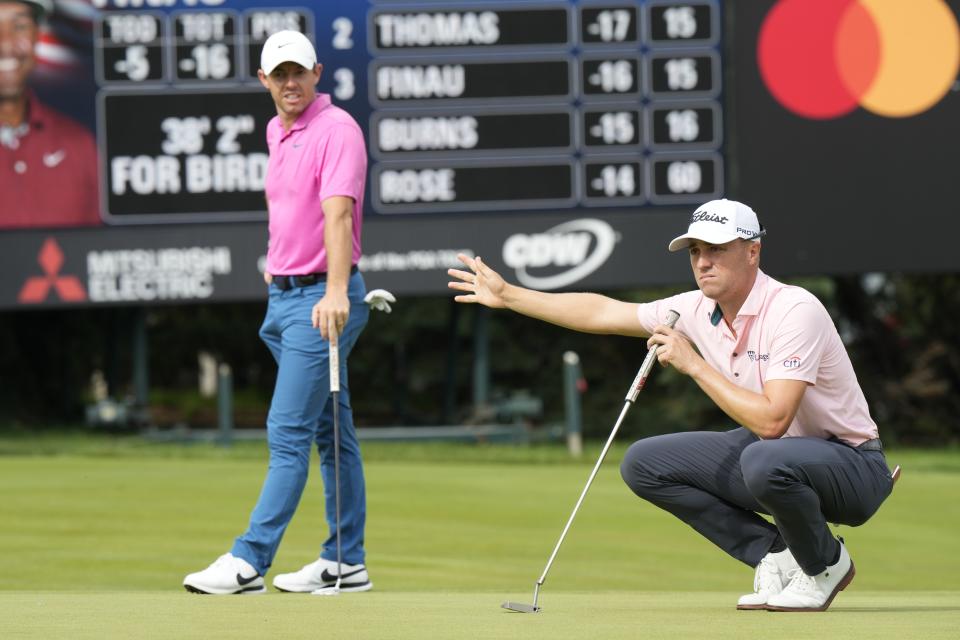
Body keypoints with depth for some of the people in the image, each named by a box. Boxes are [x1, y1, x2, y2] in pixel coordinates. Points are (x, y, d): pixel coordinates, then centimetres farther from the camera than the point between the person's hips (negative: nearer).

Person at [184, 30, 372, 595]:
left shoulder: (337, 129, -14)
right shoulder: (277, 132, 14)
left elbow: (338, 212, -27)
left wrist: (335, 290, -38)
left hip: (322, 300, -9)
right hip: (285, 295, 9)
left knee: (289, 431, -11)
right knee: (331, 435, 11)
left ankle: (249, 562, -14)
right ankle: (345, 563, 14)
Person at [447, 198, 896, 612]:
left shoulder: (795, 310, -25)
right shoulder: (698, 311, -1)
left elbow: (771, 420, -34)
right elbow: (603, 313, 11)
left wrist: (694, 365, -27)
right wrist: (507, 295, 12)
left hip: (851, 464, -8)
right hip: (763, 454, 8)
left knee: (765, 461, -40)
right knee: (644, 463, 0)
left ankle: (826, 564, -8)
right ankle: (777, 556, 1)